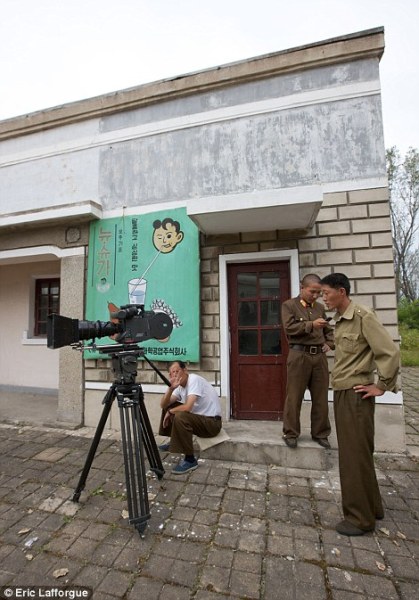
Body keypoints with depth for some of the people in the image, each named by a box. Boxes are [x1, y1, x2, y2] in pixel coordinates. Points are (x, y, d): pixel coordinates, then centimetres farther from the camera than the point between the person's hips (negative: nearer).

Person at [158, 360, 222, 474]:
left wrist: (170, 412, -12)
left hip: (212, 422, -9)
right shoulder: (179, 385, 4)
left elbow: (187, 407, -30)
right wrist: (170, 389, -19)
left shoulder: (194, 380, -20)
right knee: (168, 407, 11)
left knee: (180, 417, -31)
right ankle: (173, 442, 26)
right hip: (197, 417, 9)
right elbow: (163, 405, -2)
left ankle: (190, 460, -16)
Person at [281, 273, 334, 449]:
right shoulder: (289, 305, 1)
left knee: (320, 398, 10)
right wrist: (311, 324, -21)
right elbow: (289, 328, -12)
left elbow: (328, 330, 23)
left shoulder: (320, 307, 16)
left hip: (319, 356, 5)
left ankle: (320, 433, 25)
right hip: (299, 355, -5)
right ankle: (291, 433, 15)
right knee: (294, 397, 2)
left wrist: (330, 344, 6)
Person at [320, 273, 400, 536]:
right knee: (355, 453, 19)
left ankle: (360, 517, 20)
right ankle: (371, 507, 36)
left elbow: (390, 352, -18)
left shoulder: (363, 316, -15)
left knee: (355, 455, 3)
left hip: (356, 394, -9)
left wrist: (381, 386, -11)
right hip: (341, 393, 9)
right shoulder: (340, 320, 10)